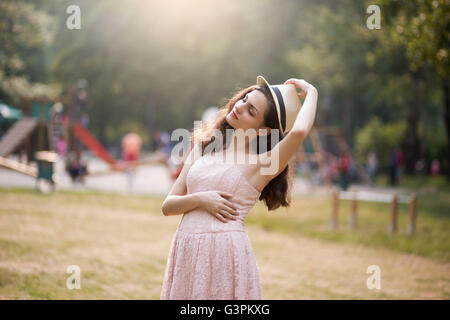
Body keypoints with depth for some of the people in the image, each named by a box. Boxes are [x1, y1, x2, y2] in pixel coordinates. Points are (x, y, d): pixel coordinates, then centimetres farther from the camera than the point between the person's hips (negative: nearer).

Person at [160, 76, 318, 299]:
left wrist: (311, 93, -2)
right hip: (186, 253, 4)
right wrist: (199, 199, -9)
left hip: (227, 254, -4)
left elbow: (299, 131, -22)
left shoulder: (263, 164, -2)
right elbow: (167, 206, 12)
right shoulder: (202, 150, 14)